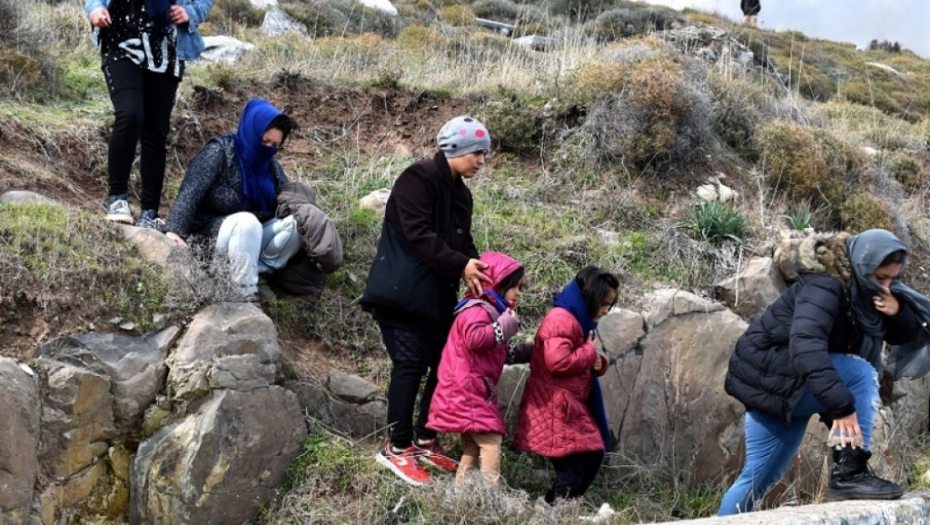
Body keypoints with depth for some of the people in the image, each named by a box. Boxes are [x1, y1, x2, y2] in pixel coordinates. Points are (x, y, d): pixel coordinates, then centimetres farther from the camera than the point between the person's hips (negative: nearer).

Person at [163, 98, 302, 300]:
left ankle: (260, 270, -25)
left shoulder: (270, 165, 8)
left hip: (255, 234, 6)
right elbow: (190, 192, -22)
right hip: (213, 234, -6)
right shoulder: (219, 152, -12)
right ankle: (245, 293, -36)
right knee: (247, 221, -37)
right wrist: (174, 229, -35)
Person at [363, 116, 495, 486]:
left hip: (438, 295, 9)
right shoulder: (418, 178, -13)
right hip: (404, 291, -9)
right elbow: (418, 235, -23)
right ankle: (397, 448, 0)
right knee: (411, 364, -9)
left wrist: (476, 269, -7)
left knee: (445, 364, 7)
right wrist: (461, 266, -27)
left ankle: (424, 441, 19)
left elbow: (461, 242, 14)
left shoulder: (459, 193, 15)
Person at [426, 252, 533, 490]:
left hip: (475, 393, 11)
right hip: (466, 391, -11)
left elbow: (500, 353, 28)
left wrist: (530, 350, 23)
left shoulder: (490, 310, 22)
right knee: (490, 442, -16)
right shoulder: (478, 310, -12)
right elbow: (474, 338, -31)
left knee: (475, 446, 12)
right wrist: (505, 326, -20)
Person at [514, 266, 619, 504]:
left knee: (592, 458, 9)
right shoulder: (561, 319, -15)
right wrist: (589, 352, -12)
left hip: (571, 407, 11)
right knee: (571, 474, -12)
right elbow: (558, 362, -28)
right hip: (556, 410, -11)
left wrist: (598, 363, 4)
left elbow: (582, 365, 27)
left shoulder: (578, 320, 18)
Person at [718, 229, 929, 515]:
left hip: (793, 385, 9)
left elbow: (905, 335, 7)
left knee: (759, 476, 11)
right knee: (860, 374, -25)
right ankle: (849, 472, -23)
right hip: (766, 370, -9)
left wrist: (897, 312, -17)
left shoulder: (864, 287, -1)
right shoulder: (825, 286, -27)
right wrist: (841, 405, -50)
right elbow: (806, 344, -42)